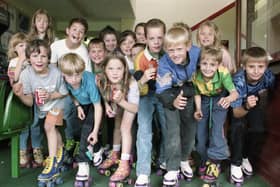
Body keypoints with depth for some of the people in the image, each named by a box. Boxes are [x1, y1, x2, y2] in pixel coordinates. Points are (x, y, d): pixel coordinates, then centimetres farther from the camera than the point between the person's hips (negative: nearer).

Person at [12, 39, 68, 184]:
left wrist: (50, 95, -28)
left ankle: (52, 165, -14)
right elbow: (30, 102, -19)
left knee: (49, 126, -24)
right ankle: (59, 152, 48)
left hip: (56, 104, -3)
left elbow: (64, 93, -12)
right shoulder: (26, 74, -25)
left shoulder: (56, 73, -29)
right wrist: (20, 95, -39)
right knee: (52, 130, 20)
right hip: (41, 108, 4)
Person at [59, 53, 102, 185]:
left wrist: (95, 131, -34)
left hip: (95, 102, -5)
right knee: (83, 125, 4)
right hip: (83, 103, 5)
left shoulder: (90, 82, -40)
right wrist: (78, 106, -13)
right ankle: (97, 149, 33)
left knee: (88, 127, -19)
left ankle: (83, 164, -15)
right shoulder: (65, 80, -27)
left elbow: (98, 107, -34)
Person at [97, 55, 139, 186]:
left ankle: (125, 164, -8)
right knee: (117, 126, 10)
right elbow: (104, 96, -4)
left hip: (129, 104, -4)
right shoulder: (103, 83, -29)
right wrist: (107, 105, -23)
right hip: (116, 104, 4)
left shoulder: (131, 83, -40)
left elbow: (135, 108, -33)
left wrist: (121, 101, -49)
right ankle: (115, 154, 31)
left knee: (125, 127, -14)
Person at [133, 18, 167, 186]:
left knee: (168, 128, 0)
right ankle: (143, 173, -9)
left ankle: (165, 160, 29)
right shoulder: (141, 58, -14)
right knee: (144, 129, -15)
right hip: (147, 95, -1)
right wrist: (143, 80, -34)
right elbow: (141, 90, -12)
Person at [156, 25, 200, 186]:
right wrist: (173, 101, -55)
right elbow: (162, 91, -36)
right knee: (173, 131, -10)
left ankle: (184, 160, 36)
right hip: (171, 98, -3)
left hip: (189, 95, 4)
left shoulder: (197, 52, -26)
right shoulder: (164, 64, -33)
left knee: (190, 129, 13)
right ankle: (172, 169, 5)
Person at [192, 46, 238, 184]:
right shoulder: (196, 76, -24)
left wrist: (229, 99, -59)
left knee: (216, 127, -17)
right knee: (201, 128, 1)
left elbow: (235, 92, -37)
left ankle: (215, 162, 3)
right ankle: (205, 159, 24)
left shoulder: (223, 73, -33)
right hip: (205, 100, 3)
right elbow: (197, 94, -6)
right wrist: (198, 109, -19)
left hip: (220, 99, -3)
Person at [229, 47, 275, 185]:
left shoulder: (269, 76, -26)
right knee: (239, 126, -28)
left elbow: (268, 91, 0)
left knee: (259, 128, -18)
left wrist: (262, 94, -21)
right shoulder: (238, 80, -36)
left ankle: (248, 157, 10)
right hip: (239, 107, -3)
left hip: (256, 106, 3)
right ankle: (236, 163, -8)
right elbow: (236, 113, -34)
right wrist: (247, 107, -54)